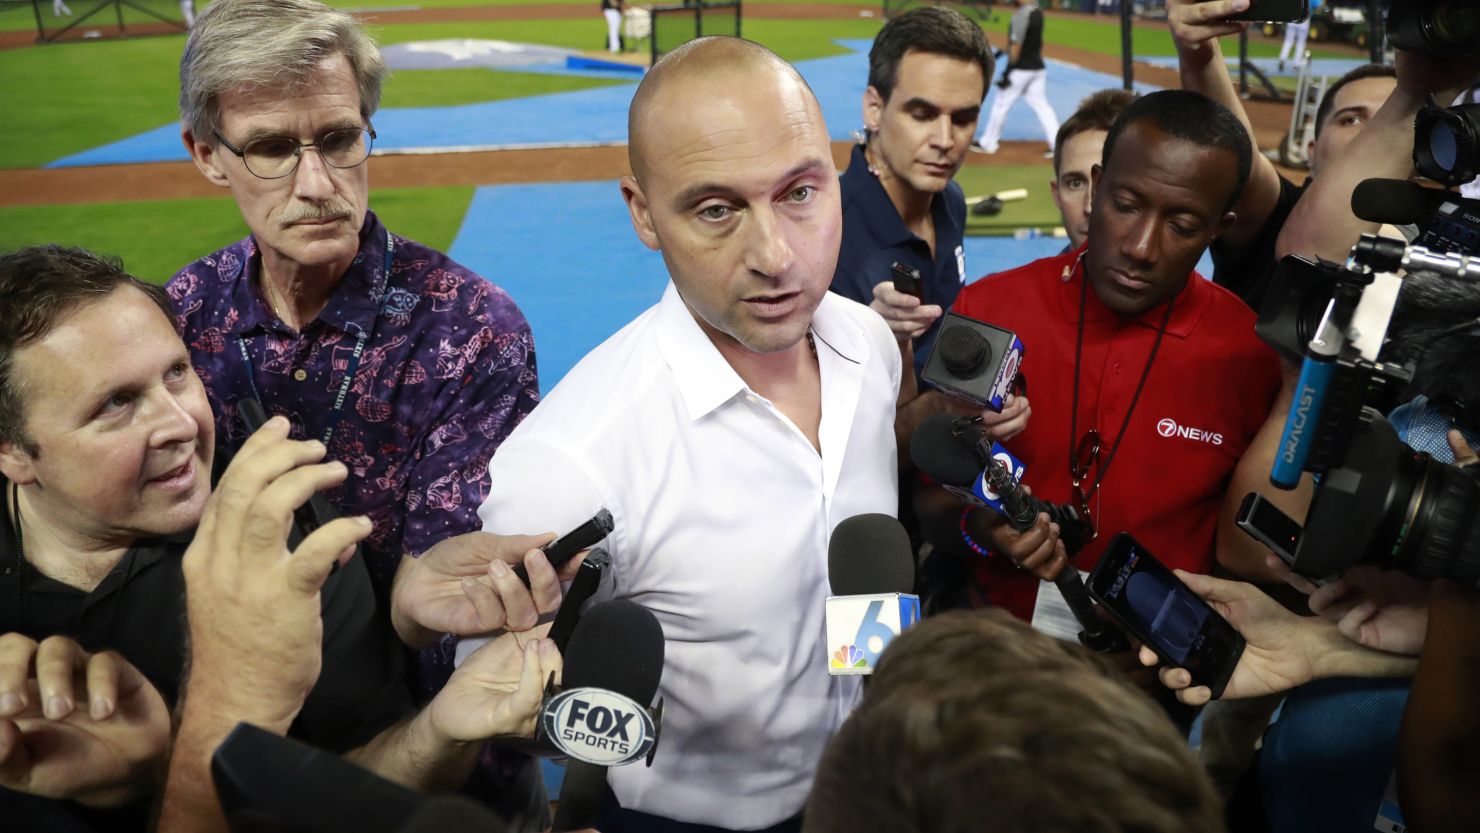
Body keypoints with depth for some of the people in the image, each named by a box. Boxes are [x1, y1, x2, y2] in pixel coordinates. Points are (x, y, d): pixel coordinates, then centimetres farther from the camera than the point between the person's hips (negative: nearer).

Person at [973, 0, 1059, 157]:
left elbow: (1016, 45, -18)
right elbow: (1038, 43, 14)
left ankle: (987, 143, 16)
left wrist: (1009, 69, -16)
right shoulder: (1038, 13, 9)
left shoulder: (1021, 14, -16)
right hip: (1038, 68, 8)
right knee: (1041, 105, 8)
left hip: (1021, 69, -8)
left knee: (1001, 104, 5)